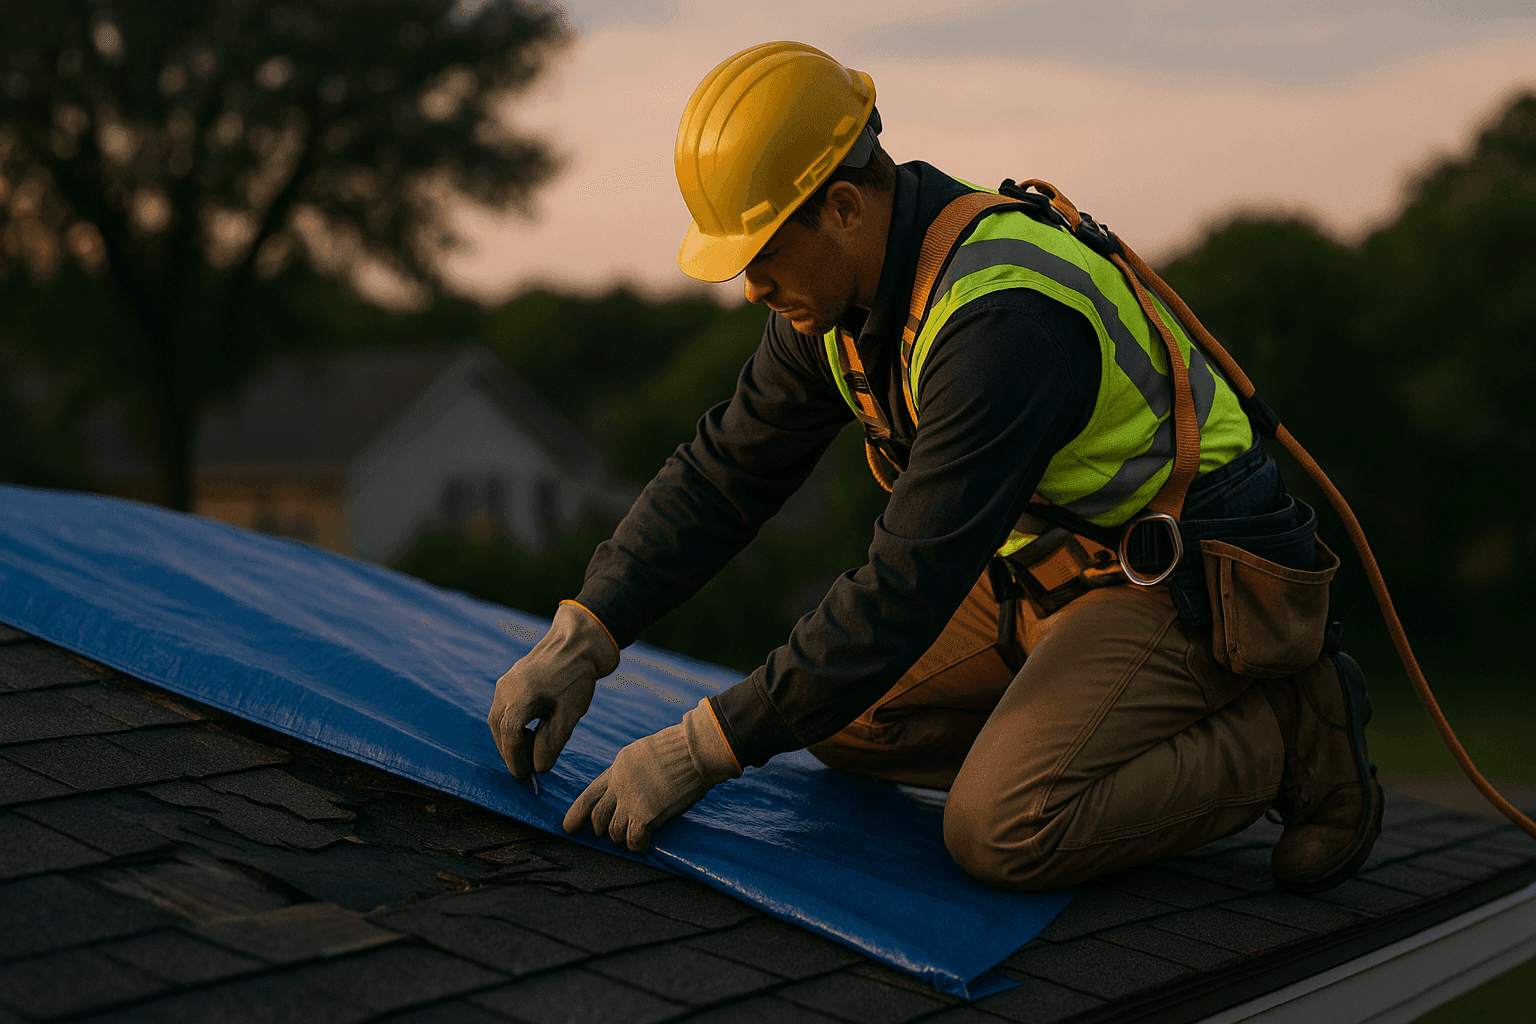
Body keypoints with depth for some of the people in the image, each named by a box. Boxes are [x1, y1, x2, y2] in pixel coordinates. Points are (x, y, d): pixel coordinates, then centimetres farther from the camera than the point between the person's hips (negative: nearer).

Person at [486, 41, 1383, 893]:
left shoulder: (1003, 320, -32)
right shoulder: (838, 301, -2)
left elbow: (908, 588, -33)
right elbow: (723, 473, 3)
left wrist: (699, 751, -29)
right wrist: (581, 639, -8)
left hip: (1195, 579, -9)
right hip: (1058, 563, 9)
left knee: (1003, 831, -26)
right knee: (845, 716, 7)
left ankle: (1290, 740, -4)